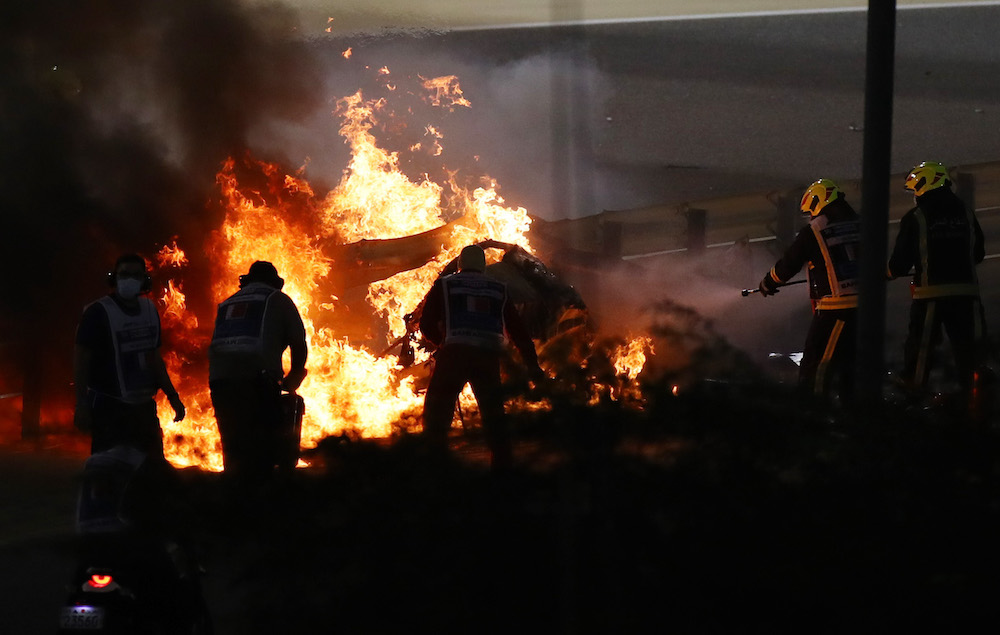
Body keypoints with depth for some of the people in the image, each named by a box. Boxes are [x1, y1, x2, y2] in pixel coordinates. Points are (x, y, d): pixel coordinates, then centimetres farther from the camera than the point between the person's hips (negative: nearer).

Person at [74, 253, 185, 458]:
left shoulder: (149, 311, 12)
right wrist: (81, 405, -15)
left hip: (144, 407, 7)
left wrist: (172, 396, 18)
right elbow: (81, 359, -9)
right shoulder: (98, 312, -8)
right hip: (108, 409, -7)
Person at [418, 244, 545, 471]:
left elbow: (426, 325, 9)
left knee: (437, 410, 4)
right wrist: (533, 365, 21)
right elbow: (518, 329, 18)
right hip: (489, 356, 2)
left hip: (455, 352, -2)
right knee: (493, 411, 14)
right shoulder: (498, 290, 19)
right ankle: (502, 463, 10)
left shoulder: (444, 286, 13)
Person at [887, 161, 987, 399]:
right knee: (969, 345, 7)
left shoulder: (914, 219, -6)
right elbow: (978, 254, 15)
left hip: (931, 294, -3)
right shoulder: (966, 214, 7)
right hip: (966, 292, 3)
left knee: (920, 345, 5)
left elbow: (901, 259, -6)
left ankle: (912, 391, 7)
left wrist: (891, 273, 15)